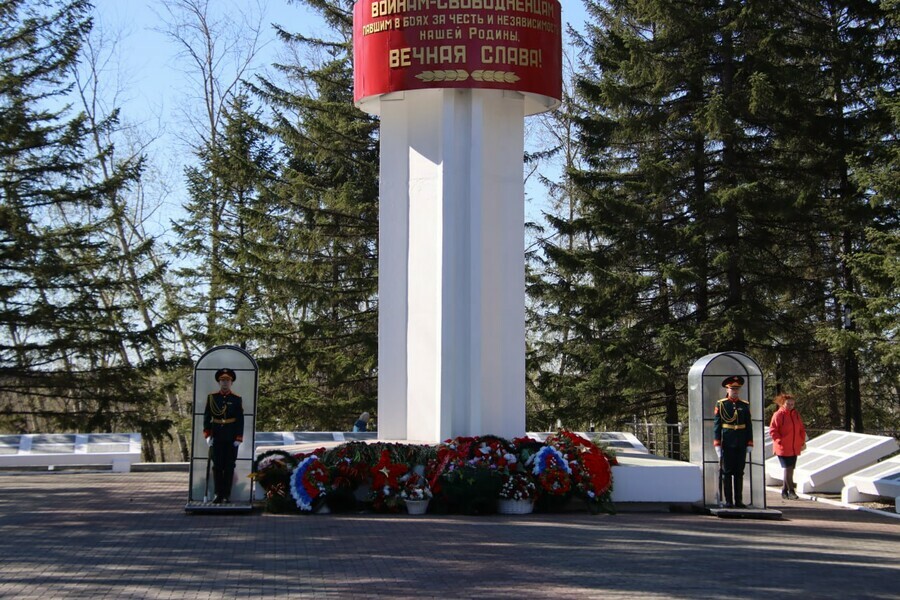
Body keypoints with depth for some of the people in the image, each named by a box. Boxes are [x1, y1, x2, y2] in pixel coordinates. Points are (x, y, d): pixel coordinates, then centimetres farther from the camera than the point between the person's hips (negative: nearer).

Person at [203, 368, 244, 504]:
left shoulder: (237, 399, 3)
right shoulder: (212, 397, 5)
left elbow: (240, 420, 1)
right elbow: (206, 416, 4)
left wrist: (239, 438, -6)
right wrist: (207, 434, -5)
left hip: (231, 438, -1)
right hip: (216, 437, 1)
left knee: (229, 466, 1)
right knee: (217, 466, -1)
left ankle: (227, 495, 6)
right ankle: (219, 494, 3)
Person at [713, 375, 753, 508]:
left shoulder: (744, 405, 9)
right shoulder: (721, 405, 1)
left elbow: (749, 426, 10)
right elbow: (716, 425, -2)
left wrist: (749, 444, 4)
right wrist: (717, 444, -8)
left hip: (741, 445, 3)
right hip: (727, 444, -3)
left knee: (739, 473, 6)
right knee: (726, 472, 0)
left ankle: (739, 500, 11)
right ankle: (728, 501, 4)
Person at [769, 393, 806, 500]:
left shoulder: (796, 414, 12)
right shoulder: (778, 415, -8)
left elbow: (801, 429, 19)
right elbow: (772, 430, -10)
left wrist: (803, 442, 9)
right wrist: (780, 441, -18)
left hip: (794, 448, 6)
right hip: (783, 448, -6)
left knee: (790, 469, 10)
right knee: (788, 469, -11)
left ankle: (784, 491, 19)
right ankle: (791, 491, -9)